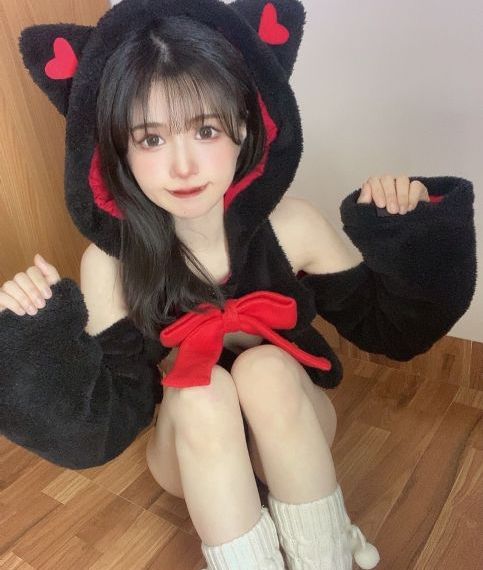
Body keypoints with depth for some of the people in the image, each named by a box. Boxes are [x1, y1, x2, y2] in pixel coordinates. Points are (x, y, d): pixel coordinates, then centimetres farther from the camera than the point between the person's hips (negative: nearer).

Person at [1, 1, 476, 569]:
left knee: (266, 367, -30)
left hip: (295, 432, 1)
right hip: (190, 446, 0)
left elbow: (386, 327, -10)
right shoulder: (110, 263, -23)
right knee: (199, 390, -31)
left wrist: (407, 237, -27)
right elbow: (108, 426, -20)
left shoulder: (289, 225, -22)